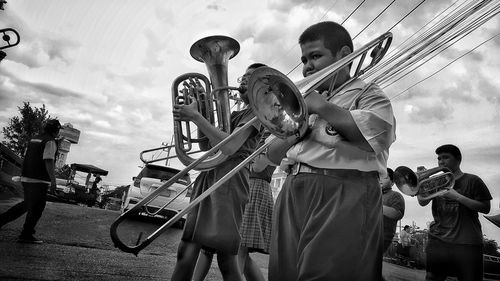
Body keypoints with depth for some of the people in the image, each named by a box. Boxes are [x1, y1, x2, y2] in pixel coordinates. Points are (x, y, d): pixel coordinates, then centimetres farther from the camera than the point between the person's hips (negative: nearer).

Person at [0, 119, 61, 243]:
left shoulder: (33, 139, 15)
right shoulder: (50, 142, -12)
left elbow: (27, 158, 19)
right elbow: (48, 162, -20)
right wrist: (53, 181, -21)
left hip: (26, 178, 8)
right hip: (39, 181, -8)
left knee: (27, 204, 23)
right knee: (36, 209, 2)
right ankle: (26, 235, 9)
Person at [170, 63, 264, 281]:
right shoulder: (235, 114, 27)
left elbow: (229, 147, -16)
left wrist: (196, 117, -13)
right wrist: (198, 113, 13)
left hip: (231, 179, -8)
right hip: (209, 176, 8)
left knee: (227, 260, -12)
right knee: (186, 252, 1)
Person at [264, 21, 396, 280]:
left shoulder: (367, 94, 11)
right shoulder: (305, 102, 27)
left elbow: (376, 135, -12)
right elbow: (272, 155, 23)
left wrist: (322, 106, -7)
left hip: (344, 195, -5)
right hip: (293, 194, 6)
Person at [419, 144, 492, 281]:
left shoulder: (472, 180, 5)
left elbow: (486, 208, -2)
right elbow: (422, 202, 1)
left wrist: (457, 196, -12)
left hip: (467, 243, -2)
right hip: (437, 241, 3)